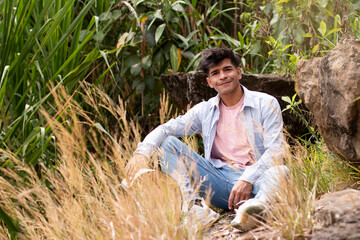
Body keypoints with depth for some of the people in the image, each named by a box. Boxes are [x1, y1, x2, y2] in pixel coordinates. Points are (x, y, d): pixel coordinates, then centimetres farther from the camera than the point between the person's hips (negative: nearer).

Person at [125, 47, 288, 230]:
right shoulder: (205, 110, 13)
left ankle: (257, 207, -67)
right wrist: (142, 153, -15)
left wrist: (248, 179, -22)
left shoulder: (266, 104, 3)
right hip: (218, 179, 4)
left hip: (253, 180, -3)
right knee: (167, 142, -8)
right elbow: (166, 129, 7)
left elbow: (275, 150, -7)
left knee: (280, 172, -35)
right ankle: (191, 203, -30)